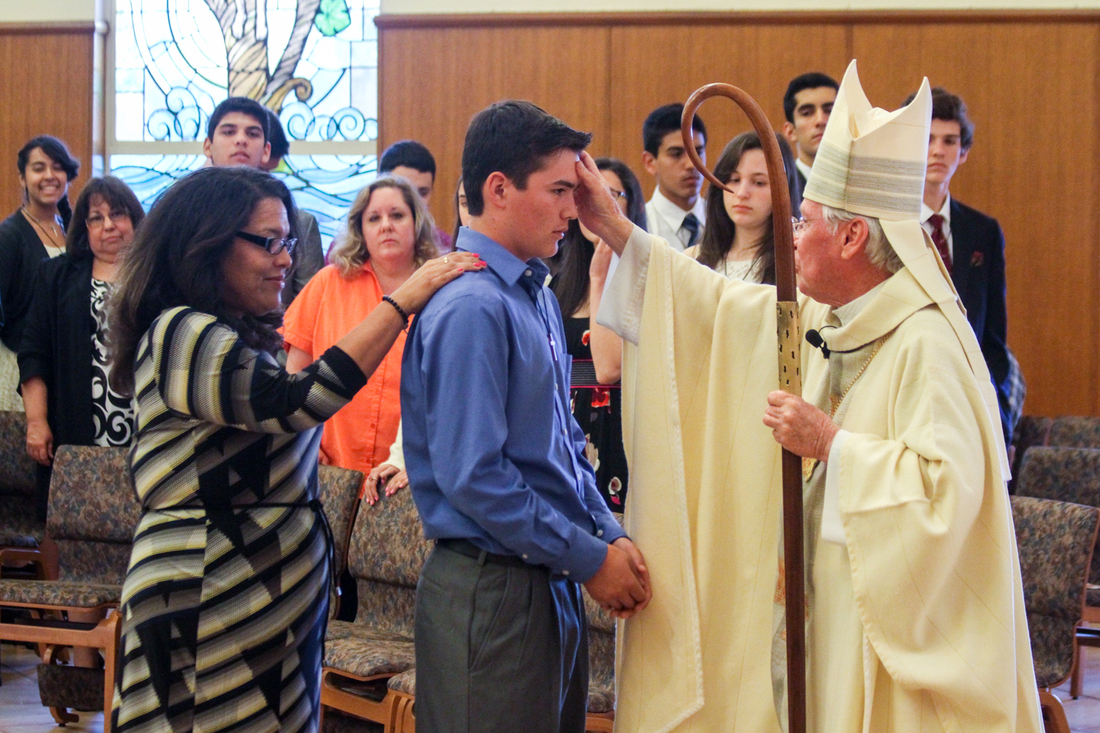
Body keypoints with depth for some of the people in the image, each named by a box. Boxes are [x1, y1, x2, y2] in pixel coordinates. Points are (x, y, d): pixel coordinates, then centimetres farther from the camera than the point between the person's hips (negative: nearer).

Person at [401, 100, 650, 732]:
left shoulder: (539, 296, 12)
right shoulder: (470, 309, -18)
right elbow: (473, 477, -22)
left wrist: (611, 535, 3)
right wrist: (591, 560, -15)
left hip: (554, 582, 9)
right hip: (492, 591, -9)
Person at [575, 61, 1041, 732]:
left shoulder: (925, 344, -21)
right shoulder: (815, 317, 6)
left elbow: (952, 486, -30)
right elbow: (722, 308, 18)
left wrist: (831, 442, -24)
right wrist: (618, 232, 17)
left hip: (887, 624, -8)